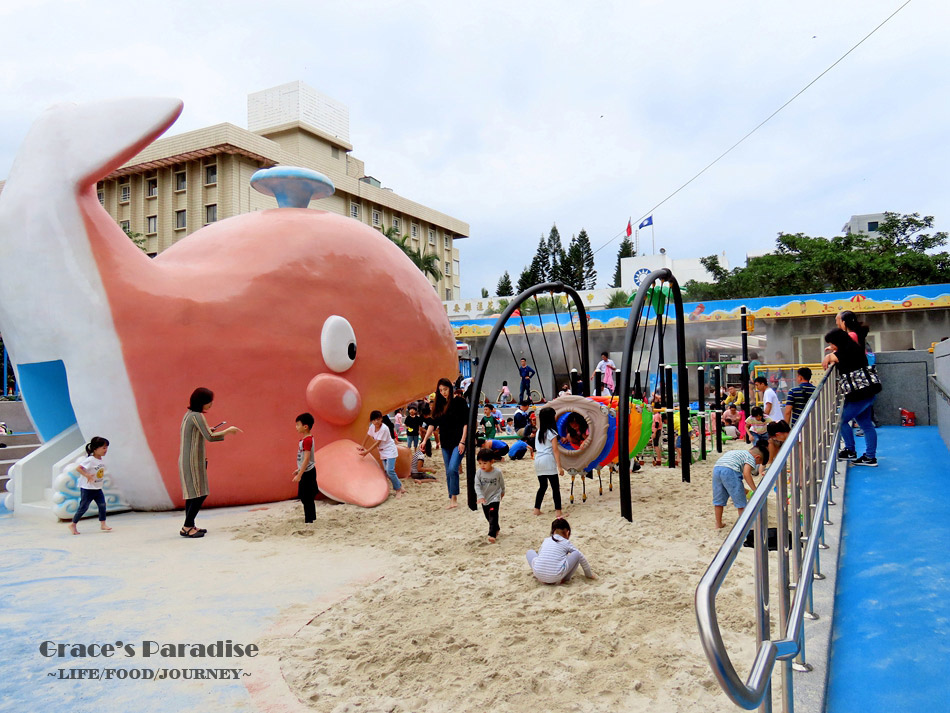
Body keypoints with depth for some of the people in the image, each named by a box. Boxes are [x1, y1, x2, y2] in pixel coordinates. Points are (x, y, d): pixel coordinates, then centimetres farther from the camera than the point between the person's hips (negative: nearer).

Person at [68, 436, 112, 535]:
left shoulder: (101, 460, 5)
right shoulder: (90, 460, -20)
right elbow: (78, 468, -24)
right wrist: (87, 475, -28)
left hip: (97, 488, 7)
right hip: (87, 489, -7)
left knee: (102, 505, 1)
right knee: (83, 507, 2)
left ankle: (103, 524, 7)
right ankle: (73, 525, 19)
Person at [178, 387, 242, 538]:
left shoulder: (189, 414, 12)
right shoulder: (197, 416, -16)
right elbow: (210, 437, -22)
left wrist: (206, 430, 16)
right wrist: (228, 430, -12)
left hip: (185, 459, 10)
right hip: (193, 460, -10)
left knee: (192, 493, 13)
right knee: (200, 493, -7)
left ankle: (188, 526, 17)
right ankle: (187, 527, -3)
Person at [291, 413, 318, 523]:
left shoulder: (307, 440, -20)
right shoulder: (306, 439, 10)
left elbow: (306, 459, -24)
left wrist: (299, 475, -24)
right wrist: (299, 470, 24)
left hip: (307, 473, -10)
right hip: (306, 472, 10)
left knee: (307, 499, -3)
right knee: (307, 499, 17)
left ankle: (309, 520, 4)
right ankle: (310, 518, 25)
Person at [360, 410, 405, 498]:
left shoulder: (384, 429, -25)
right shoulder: (372, 426, -4)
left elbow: (377, 443, -24)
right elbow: (368, 435, 15)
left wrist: (366, 452, -23)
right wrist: (362, 446, 21)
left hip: (390, 451, -8)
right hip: (382, 452, 8)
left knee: (390, 471, -19)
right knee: (387, 472, 5)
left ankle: (398, 490, -3)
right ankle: (400, 488, 17)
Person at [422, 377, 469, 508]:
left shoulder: (459, 401, -4)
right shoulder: (439, 405, 10)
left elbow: (466, 423, -7)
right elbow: (433, 423, 6)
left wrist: (462, 441, -13)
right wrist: (425, 440, -5)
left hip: (458, 442, -6)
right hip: (445, 443, 6)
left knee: (452, 469, -18)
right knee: (448, 472, 8)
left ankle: (454, 498, -9)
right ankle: (452, 500, 16)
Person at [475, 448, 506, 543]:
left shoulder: (497, 472, -17)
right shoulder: (479, 472, -14)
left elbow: (502, 483, 2)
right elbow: (477, 485, -16)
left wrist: (502, 492, 17)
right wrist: (480, 496, -29)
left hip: (494, 498, -4)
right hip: (484, 499, 4)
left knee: (493, 516, -16)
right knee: (488, 517, 16)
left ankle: (492, 534, -16)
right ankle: (496, 529, 38)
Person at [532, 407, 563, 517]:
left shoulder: (539, 431, 12)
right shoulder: (551, 432, -6)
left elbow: (536, 448, 12)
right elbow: (555, 450, -9)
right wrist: (559, 466, -10)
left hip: (538, 460, 7)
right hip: (548, 460, -6)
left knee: (542, 486, 16)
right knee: (555, 487, -2)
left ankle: (537, 509, 16)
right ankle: (558, 511, -5)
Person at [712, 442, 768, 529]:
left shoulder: (739, 452, 34)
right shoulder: (751, 458, 9)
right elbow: (746, 474, -7)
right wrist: (755, 490, -5)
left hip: (716, 468, 8)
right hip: (730, 470, -8)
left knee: (718, 500, 19)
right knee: (740, 502, 8)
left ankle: (718, 524, 28)